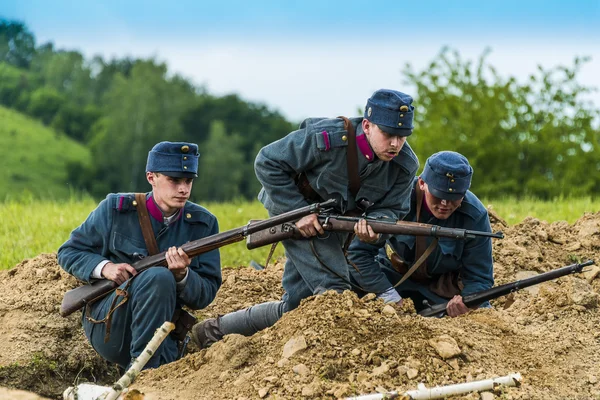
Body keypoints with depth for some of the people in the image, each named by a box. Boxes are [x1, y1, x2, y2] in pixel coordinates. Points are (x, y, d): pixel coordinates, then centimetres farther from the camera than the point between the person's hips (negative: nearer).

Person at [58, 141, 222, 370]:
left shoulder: (203, 224, 4)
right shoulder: (115, 209, -1)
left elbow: (205, 296, 2)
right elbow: (68, 252, 6)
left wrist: (182, 275, -20)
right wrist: (105, 267, -14)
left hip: (162, 334, 2)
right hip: (107, 325, -1)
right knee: (158, 277, -33)